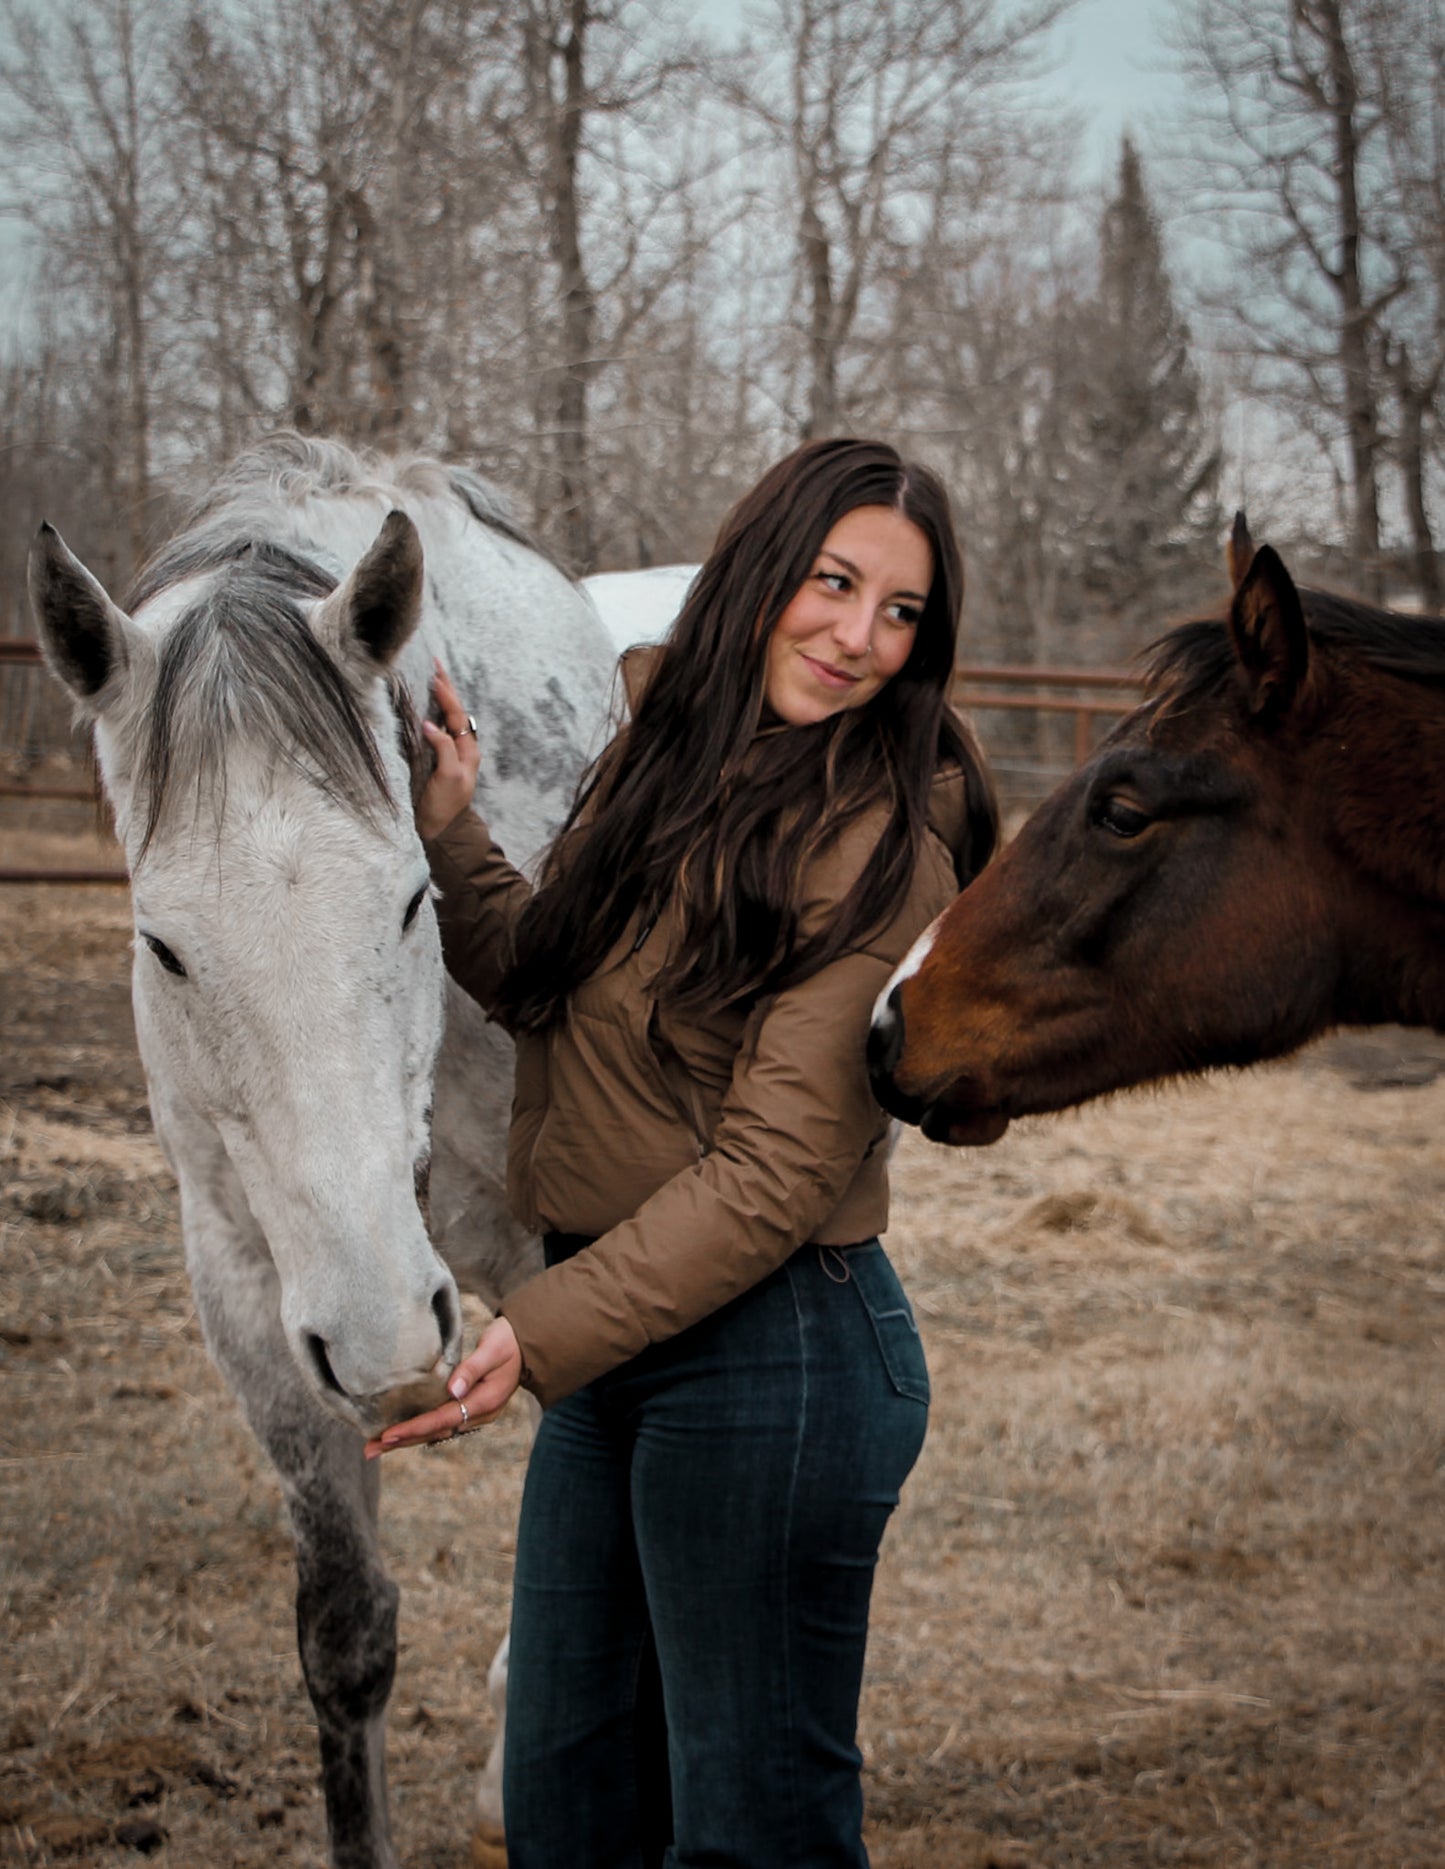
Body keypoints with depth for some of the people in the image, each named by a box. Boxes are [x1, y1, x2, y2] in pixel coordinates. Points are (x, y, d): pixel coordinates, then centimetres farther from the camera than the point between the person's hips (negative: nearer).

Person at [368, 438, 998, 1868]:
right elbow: (547, 986, 19)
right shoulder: (663, 753, 7)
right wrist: (448, 838, 3)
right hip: (618, 1338, 8)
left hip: (771, 1358, -8)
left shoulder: (879, 848, -17)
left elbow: (771, 1178, -22)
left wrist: (542, 1336, -28)